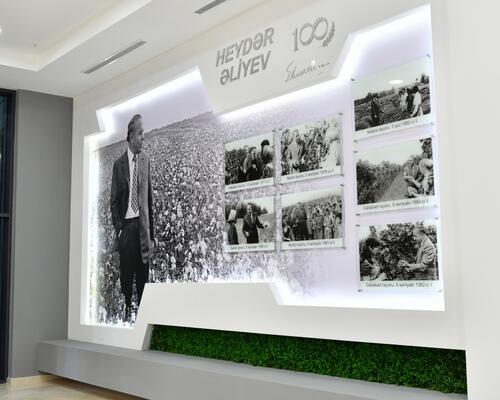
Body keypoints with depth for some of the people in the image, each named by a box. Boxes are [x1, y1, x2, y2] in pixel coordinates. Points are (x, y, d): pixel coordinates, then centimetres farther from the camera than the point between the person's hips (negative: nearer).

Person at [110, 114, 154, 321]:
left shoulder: (146, 159, 5)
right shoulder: (119, 164, -3)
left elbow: (149, 195, 10)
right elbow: (114, 201, 2)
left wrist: (151, 230, 9)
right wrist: (118, 228, -6)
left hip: (143, 224, 2)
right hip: (127, 224, -2)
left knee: (143, 272, 7)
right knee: (126, 272, 4)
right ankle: (126, 310, 17)